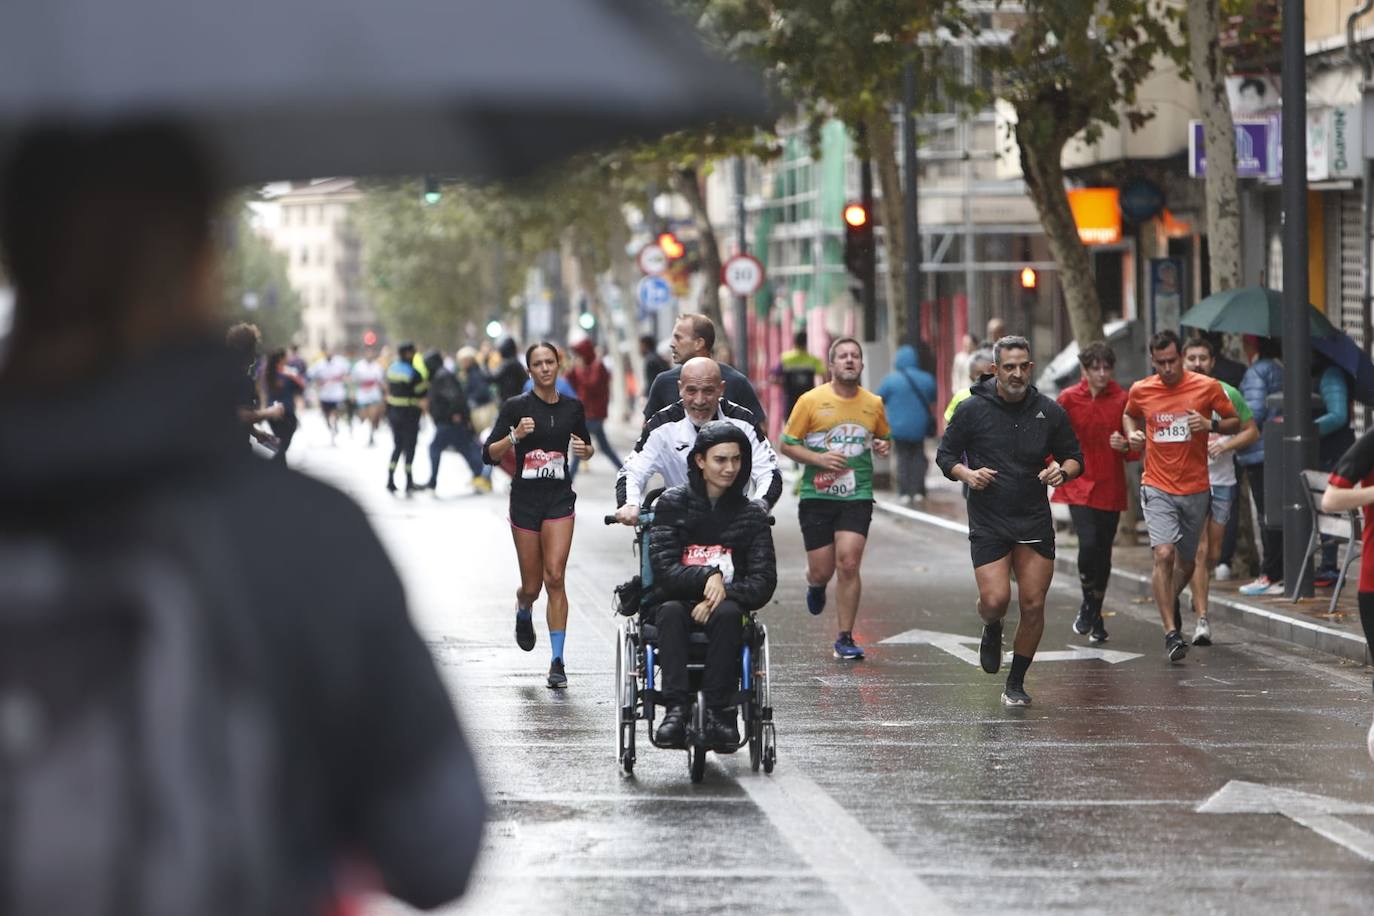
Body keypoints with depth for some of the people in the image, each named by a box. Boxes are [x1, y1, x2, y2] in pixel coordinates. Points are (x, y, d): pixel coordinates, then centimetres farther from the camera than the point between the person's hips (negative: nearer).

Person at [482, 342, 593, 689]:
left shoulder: (572, 407, 6)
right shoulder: (516, 407, -3)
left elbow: (586, 447, 22)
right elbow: (489, 454, -6)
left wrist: (584, 449, -1)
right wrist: (515, 436, -23)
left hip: (560, 498, 1)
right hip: (525, 500, -1)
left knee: (555, 577, -13)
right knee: (532, 584, 6)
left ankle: (558, 660, -11)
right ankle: (523, 613, 44)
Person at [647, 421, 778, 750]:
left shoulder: (751, 513, 7)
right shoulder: (673, 502, 4)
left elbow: (763, 582, -1)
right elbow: (662, 568, -7)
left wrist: (722, 594, -19)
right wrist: (707, 577, -24)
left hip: (724, 606, 0)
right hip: (679, 601, 0)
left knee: (727, 613, -35)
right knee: (671, 612, -35)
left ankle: (719, 711, -37)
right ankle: (675, 709, -45)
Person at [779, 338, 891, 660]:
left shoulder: (874, 404, 6)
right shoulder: (811, 401, -3)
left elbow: (884, 438, 23)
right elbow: (787, 444, 1)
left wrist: (884, 446, -1)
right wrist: (818, 458, -15)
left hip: (857, 497, 1)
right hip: (817, 497, -1)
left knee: (849, 564, -13)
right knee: (821, 571, 1)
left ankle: (845, 639, -2)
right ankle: (816, 586, 42)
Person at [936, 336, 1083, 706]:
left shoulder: (1049, 412, 2)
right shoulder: (973, 409, -4)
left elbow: (1074, 457, 12)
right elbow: (945, 454, 5)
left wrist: (1063, 471, -11)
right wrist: (967, 474, -15)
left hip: (1035, 521, 2)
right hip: (987, 522, -2)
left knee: (1033, 606, -1)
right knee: (995, 600, -14)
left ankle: (1016, 683, 16)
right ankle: (992, 631, 25)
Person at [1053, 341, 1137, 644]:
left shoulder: (1123, 400, 0)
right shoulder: (1069, 399, -1)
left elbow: (1137, 448, 5)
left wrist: (1125, 446, -16)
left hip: (1110, 488, 1)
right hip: (1079, 485, -1)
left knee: (1103, 552, 7)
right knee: (1088, 544, -19)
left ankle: (1095, 617, 25)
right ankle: (1087, 606, 5)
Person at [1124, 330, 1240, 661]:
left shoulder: (1207, 387, -3)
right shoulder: (1140, 391, 1)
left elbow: (1235, 422, 5)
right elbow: (1129, 416, 22)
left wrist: (1211, 425, -15)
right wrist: (1132, 434, 0)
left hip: (1196, 488, 1)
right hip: (1158, 488, -1)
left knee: (1186, 562, 14)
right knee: (1164, 555, -19)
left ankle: (1172, 600, 47)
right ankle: (1171, 632, -17)